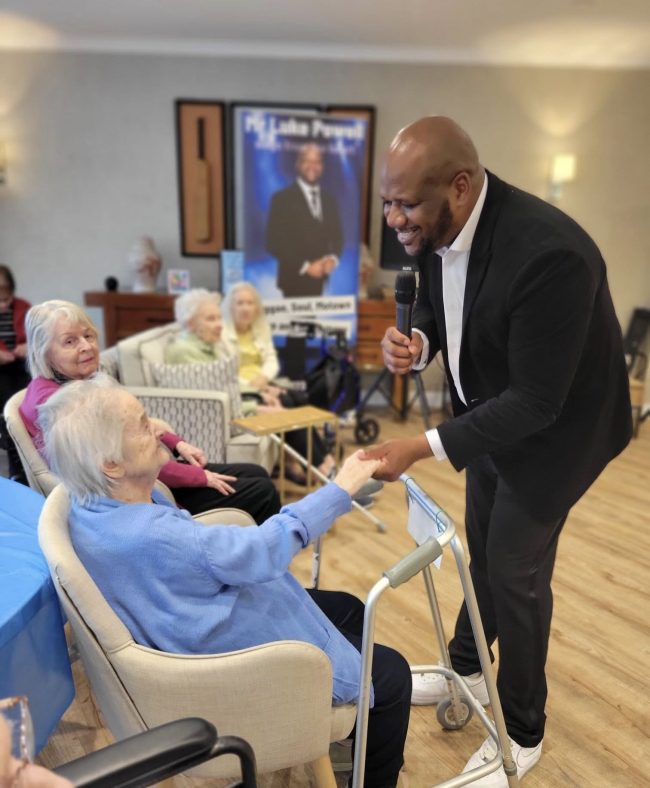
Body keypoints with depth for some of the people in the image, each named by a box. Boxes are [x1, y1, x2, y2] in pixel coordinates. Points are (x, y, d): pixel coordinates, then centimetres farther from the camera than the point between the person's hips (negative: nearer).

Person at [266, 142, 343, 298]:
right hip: (295, 281, -4)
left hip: (321, 280, 5)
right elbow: (274, 242, -10)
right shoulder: (282, 198, -3)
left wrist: (332, 258, -6)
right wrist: (305, 266, -14)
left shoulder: (330, 200, 14)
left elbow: (337, 236, 16)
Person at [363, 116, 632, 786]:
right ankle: (466, 668, 49)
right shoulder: (435, 228, -14)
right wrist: (415, 342, -19)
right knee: (484, 550, 22)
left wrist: (423, 447, -32)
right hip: (490, 410, 7)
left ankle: (522, 733, 33)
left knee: (515, 568, 5)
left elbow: (534, 403, -31)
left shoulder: (550, 254, -36)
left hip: (552, 426, -7)